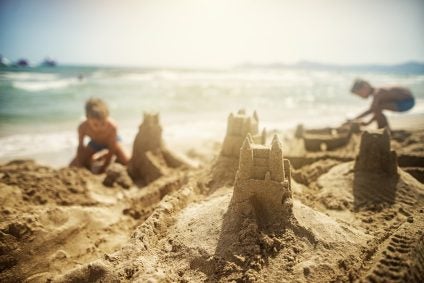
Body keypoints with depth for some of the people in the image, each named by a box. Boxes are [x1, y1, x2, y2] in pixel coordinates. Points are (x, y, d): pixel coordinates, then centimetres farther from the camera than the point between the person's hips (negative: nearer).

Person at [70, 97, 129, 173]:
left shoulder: (112, 126, -42)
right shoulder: (83, 127, -35)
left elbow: (112, 149, -28)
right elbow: (81, 147, -17)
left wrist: (105, 166, -24)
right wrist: (80, 166, -19)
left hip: (110, 141, -2)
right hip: (94, 142, 2)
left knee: (127, 162, -20)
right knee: (73, 166, -5)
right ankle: (100, 157, 19)